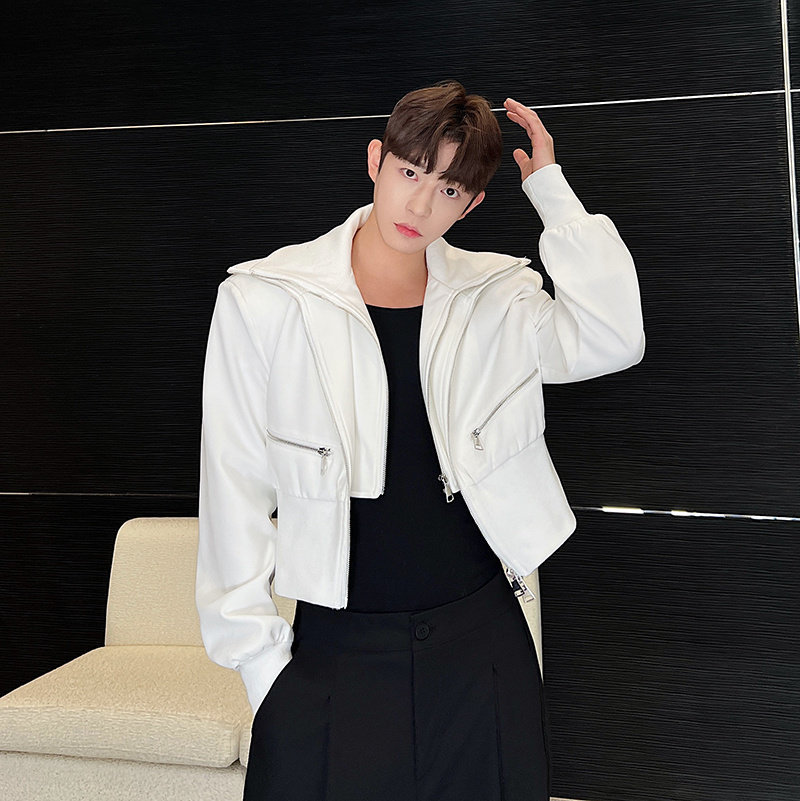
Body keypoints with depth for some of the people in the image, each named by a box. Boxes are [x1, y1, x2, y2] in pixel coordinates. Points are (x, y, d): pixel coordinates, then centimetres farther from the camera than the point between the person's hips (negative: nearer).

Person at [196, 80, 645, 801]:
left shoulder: (494, 296, 2)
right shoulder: (263, 301, -5)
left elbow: (612, 341, -15)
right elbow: (235, 491, -3)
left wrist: (552, 191, -11)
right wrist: (257, 656, -4)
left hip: (479, 638, 2)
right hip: (335, 653, -2)